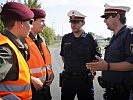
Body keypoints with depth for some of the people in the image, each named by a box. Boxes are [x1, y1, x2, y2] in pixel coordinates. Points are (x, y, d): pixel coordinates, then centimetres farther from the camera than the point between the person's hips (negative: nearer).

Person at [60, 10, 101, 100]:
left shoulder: (89, 39, -3)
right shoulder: (66, 38, 5)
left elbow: (96, 59, 2)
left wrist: (90, 70, 1)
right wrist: (69, 67, 12)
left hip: (85, 79, -2)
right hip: (67, 79, 3)